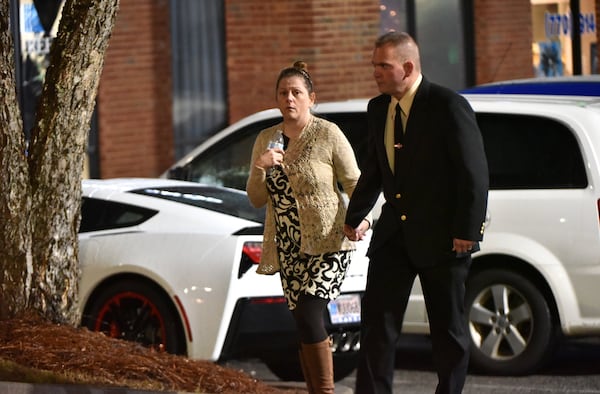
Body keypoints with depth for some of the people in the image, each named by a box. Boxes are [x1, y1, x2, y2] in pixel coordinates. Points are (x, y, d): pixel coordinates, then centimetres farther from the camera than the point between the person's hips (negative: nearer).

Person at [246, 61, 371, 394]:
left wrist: (362, 217, -20)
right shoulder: (266, 139, 10)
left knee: (308, 316, -19)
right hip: (289, 250, 5)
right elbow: (256, 200, 9)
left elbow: (355, 184, -2)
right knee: (305, 326, 7)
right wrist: (260, 167, -10)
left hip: (327, 245, -5)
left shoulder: (328, 134, -5)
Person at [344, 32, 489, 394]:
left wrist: (467, 231, -18)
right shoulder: (378, 108, 7)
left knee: (449, 327, 5)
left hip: (442, 236, -6)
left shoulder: (448, 106, -14)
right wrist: (354, 217, 23)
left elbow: (475, 173, -14)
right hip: (395, 230, 6)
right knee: (377, 319, -1)